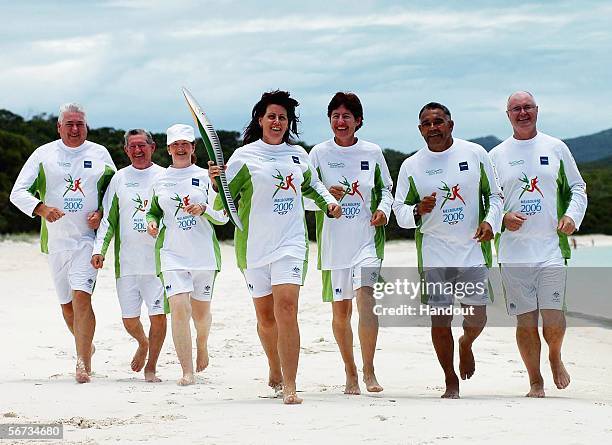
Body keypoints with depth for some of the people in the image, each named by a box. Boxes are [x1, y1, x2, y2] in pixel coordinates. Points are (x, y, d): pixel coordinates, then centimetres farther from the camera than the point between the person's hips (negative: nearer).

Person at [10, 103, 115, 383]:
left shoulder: (99, 154, 6)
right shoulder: (44, 154, 5)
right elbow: (18, 192, 1)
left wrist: (102, 213, -4)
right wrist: (42, 208, -17)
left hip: (88, 238, -2)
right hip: (55, 241, 2)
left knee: (81, 297, -19)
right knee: (66, 304, 11)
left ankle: (83, 363, -19)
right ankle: (87, 347, 36)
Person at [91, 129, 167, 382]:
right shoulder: (119, 179, 9)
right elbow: (108, 219, 8)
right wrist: (99, 249, -3)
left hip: (159, 259, -2)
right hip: (126, 261, 2)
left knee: (158, 316, -7)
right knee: (129, 319, 6)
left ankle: (151, 367, 9)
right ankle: (143, 343, 38)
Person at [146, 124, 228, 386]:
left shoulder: (205, 177, 4)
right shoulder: (159, 180, 9)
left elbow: (223, 217, 2)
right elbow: (154, 210, 23)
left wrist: (203, 209, -16)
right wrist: (151, 223, 2)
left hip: (204, 253, 0)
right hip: (172, 253, 0)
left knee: (200, 311, 9)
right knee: (179, 308, -16)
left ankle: (202, 344, 44)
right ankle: (187, 372, -13)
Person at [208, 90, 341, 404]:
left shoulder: (298, 155, 10)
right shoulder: (244, 156, 1)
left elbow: (311, 185, 29)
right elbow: (223, 203, 0)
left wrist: (328, 201, 12)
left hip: (290, 242, 0)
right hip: (255, 245, 0)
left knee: (286, 308, -16)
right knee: (265, 315, 8)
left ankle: (289, 387, -19)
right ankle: (275, 373, 33)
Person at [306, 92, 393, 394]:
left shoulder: (372, 152, 4)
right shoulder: (319, 153, 2)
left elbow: (386, 188, 15)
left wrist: (384, 209, -4)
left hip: (367, 238, -1)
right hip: (333, 241, 1)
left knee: (365, 299, -20)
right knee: (340, 310, 7)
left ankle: (369, 371, -13)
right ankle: (350, 373, 21)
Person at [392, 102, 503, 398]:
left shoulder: (475, 154, 2)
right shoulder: (411, 166, 2)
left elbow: (494, 195, 10)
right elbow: (399, 210, 6)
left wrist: (490, 221, -9)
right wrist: (418, 211, -16)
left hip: (473, 249, 0)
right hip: (434, 254, 0)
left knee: (476, 315, -3)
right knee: (439, 318, -2)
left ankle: (466, 344, 34)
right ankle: (451, 382, 13)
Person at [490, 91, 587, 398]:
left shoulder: (556, 148, 9)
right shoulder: (496, 155, 9)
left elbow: (577, 187, 14)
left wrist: (572, 215, -3)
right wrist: (502, 217, -6)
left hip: (551, 246, -1)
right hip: (513, 251, 1)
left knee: (553, 316, -9)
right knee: (525, 320, 0)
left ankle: (555, 356, 22)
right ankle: (535, 381, 14)